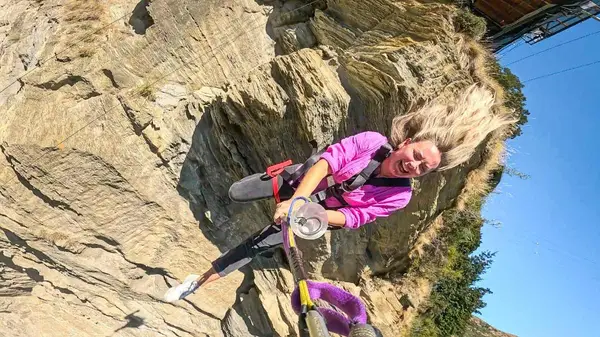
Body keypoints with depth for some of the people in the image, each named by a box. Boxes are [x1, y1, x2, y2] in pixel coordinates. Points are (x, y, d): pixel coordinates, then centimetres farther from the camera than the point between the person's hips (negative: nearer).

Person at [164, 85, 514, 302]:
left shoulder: (399, 196, -21)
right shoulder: (373, 141, -25)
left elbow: (352, 218, -19)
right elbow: (325, 162, -29)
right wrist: (295, 201, -41)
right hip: (304, 177, 1)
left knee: (257, 245, -7)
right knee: (235, 193, 7)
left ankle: (200, 280, 13)